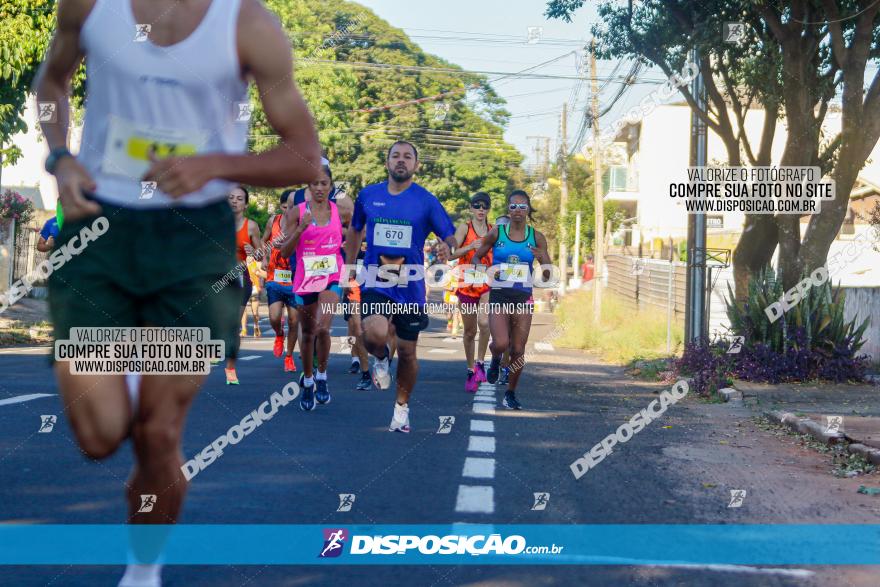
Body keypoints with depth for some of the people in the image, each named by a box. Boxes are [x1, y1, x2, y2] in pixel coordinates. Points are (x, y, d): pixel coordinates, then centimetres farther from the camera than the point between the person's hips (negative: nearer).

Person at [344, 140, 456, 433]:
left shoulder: (426, 201, -3)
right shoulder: (368, 195, 4)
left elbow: (451, 236, -3)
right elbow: (355, 231, 19)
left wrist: (446, 247, -27)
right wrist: (348, 269, 17)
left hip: (410, 286, 0)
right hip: (375, 283, 0)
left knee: (407, 351, 8)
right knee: (375, 335, -26)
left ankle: (402, 406, 30)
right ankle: (381, 358, 11)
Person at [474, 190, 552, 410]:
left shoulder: (536, 238, 4)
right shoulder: (496, 233, 0)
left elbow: (548, 275, 5)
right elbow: (476, 258, 10)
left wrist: (542, 259, -17)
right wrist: (486, 273, -10)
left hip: (523, 298, 2)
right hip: (499, 296, -2)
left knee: (518, 351, 2)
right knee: (501, 343, -20)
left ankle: (511, 393, 21)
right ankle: (495, 359, 17)